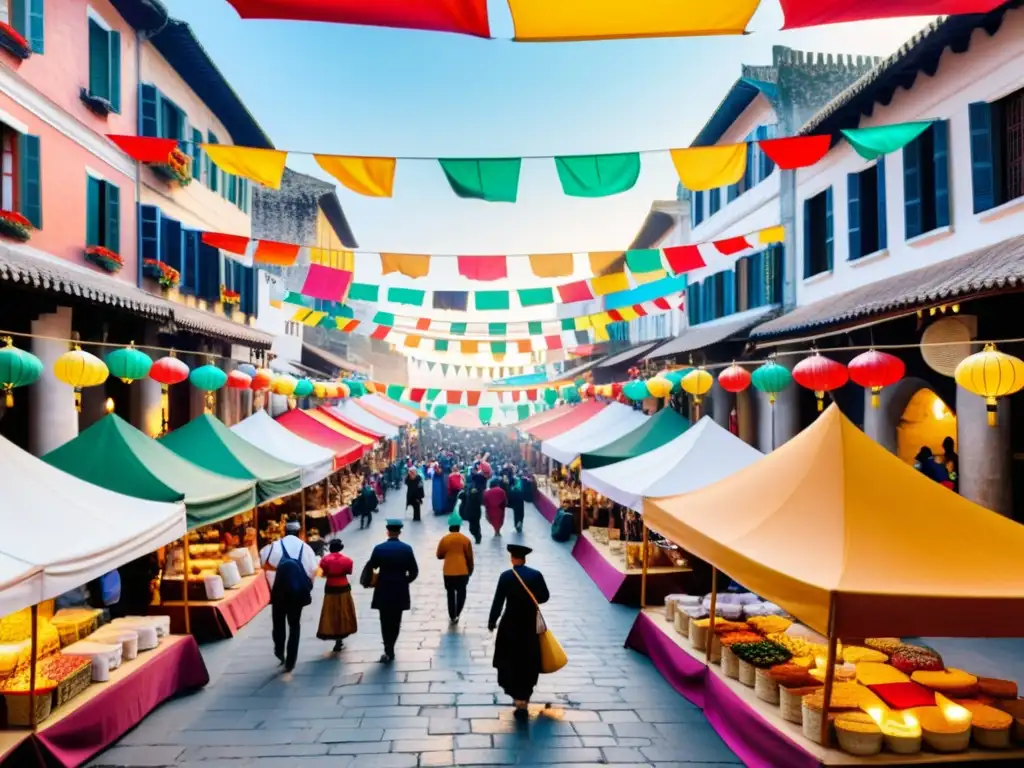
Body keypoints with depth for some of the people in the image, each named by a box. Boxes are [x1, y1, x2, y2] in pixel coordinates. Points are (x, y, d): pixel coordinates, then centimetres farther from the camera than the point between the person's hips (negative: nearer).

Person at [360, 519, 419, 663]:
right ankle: (390, 650, 19)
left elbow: (369, 569, -5)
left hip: (383, 590, -1)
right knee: (395, 621, 13)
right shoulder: (407, 548, -6)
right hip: (400, 591, 1)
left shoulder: (379, 548, -9)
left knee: (385, 621, 9)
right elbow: (414, 571, -4)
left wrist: (369, 582, 14)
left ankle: (388, 651, 2)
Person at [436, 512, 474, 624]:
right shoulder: (465, 539, -4)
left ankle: (452, 617, 17)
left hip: (448, 572, 1)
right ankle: (457, 614, 1)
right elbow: (469, 557, 0)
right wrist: (470, 570, 12)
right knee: (461, 593, 14)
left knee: (451, 594, 14)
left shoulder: (444, 539, -4)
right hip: (463, 571, 0)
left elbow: (439, 556, 5)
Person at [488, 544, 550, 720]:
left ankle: (519, 698, 7)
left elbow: (498, 601, -11)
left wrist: (492, 621, 1)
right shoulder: (536, 575, -7)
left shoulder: (506, 576, -13)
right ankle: (523, 699, 26)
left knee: (511, 662, 11)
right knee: (527, 663, 16)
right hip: (530, 625, 2)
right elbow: (544, 597, 2)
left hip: (510, 625, -2)